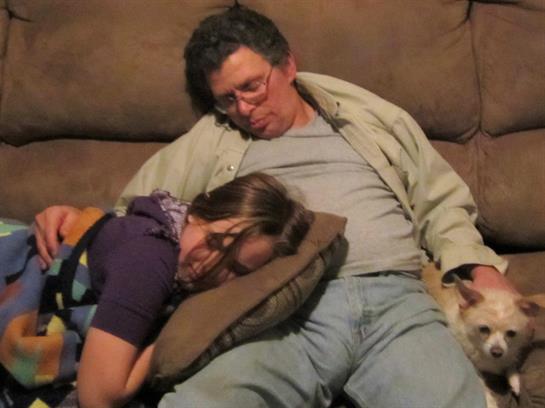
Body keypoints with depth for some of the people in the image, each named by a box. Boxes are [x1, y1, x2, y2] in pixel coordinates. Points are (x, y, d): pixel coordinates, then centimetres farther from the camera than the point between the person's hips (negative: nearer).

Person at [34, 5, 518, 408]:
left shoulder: (378, 121, 24)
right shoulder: (211, 142, 22)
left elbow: (442, 204, 25)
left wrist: (481, 268, 8)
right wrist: (76, 217, 3)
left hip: (396, 300, 1)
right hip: (287, 312, 0)